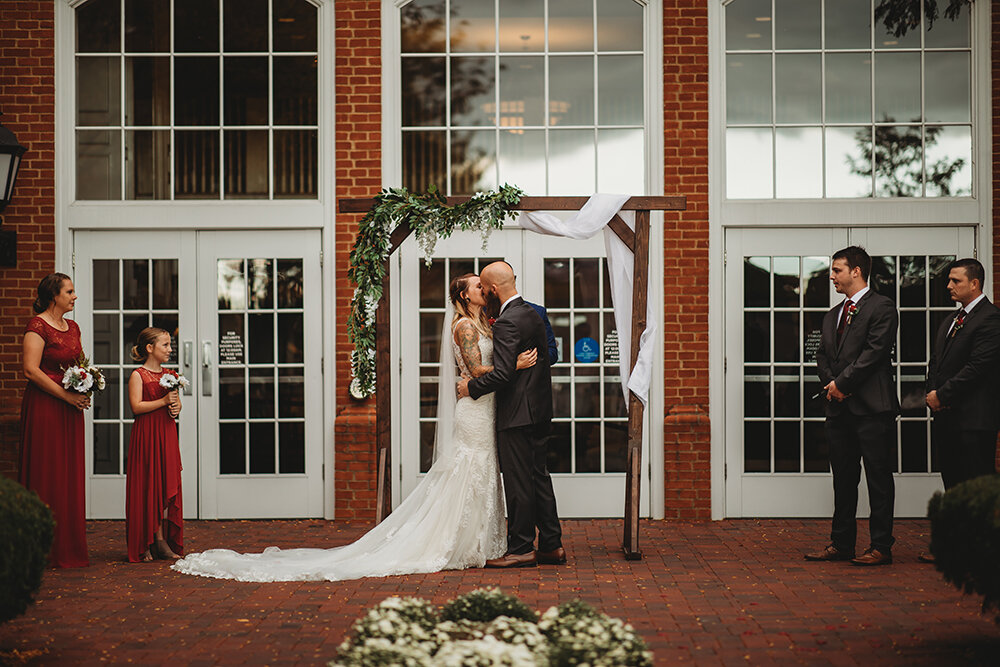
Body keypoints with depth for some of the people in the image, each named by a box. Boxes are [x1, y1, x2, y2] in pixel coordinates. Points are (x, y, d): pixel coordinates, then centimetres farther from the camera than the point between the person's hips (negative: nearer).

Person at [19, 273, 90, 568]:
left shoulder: (73, 327, 15)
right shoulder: (38, 325, -9)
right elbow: (31, 369, -17)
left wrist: (84, 390, 2)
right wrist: (67, 395, -17)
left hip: (70, 409, 8)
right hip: (44, 407, -8)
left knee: (70, 474, 8)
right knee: (45, 474, -5)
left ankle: (67, 548, 13)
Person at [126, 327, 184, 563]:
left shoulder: (169, 374, 13)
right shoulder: (138, 375, -7)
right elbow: (136, 406, -16)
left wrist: (176, 408, -2)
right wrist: (164, 401, -18)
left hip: (167, 435, 7)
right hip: (146, 435, -6)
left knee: (168, 486, 5)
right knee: (148, 488, -4)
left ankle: (163, 541, 11)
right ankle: (145, 545, 1)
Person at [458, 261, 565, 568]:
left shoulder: (506, 323, -18)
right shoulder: (533, 314, 11)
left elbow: (502, 374, -24)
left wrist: (472, 387, -8)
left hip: (517, 415, -9)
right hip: (540, 411, 9)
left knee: (518, 482, -3)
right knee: (539, 477, 14)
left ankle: (521, 550, 3)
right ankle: (551, 545, 18)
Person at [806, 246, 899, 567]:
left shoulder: (881, 308, -4)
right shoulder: (832, 315, 20)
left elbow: (875, 351, -13)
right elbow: (823, 355, 17)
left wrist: (842, 383, -12)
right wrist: (830, 383, -2)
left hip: (872, 407, -7)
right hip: (839, 408, 7)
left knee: (878, 478, -2)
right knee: (843, 478, 11)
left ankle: (881, 547, 1)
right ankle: (841, 543, 17)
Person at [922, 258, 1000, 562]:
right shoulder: (950, 322, 21)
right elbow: (935, 363, 22)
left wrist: (942, 395, -13)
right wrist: (933, 393, 3)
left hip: (974, 420, -9)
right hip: (946, 416, 9)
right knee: (953, 485, 10)